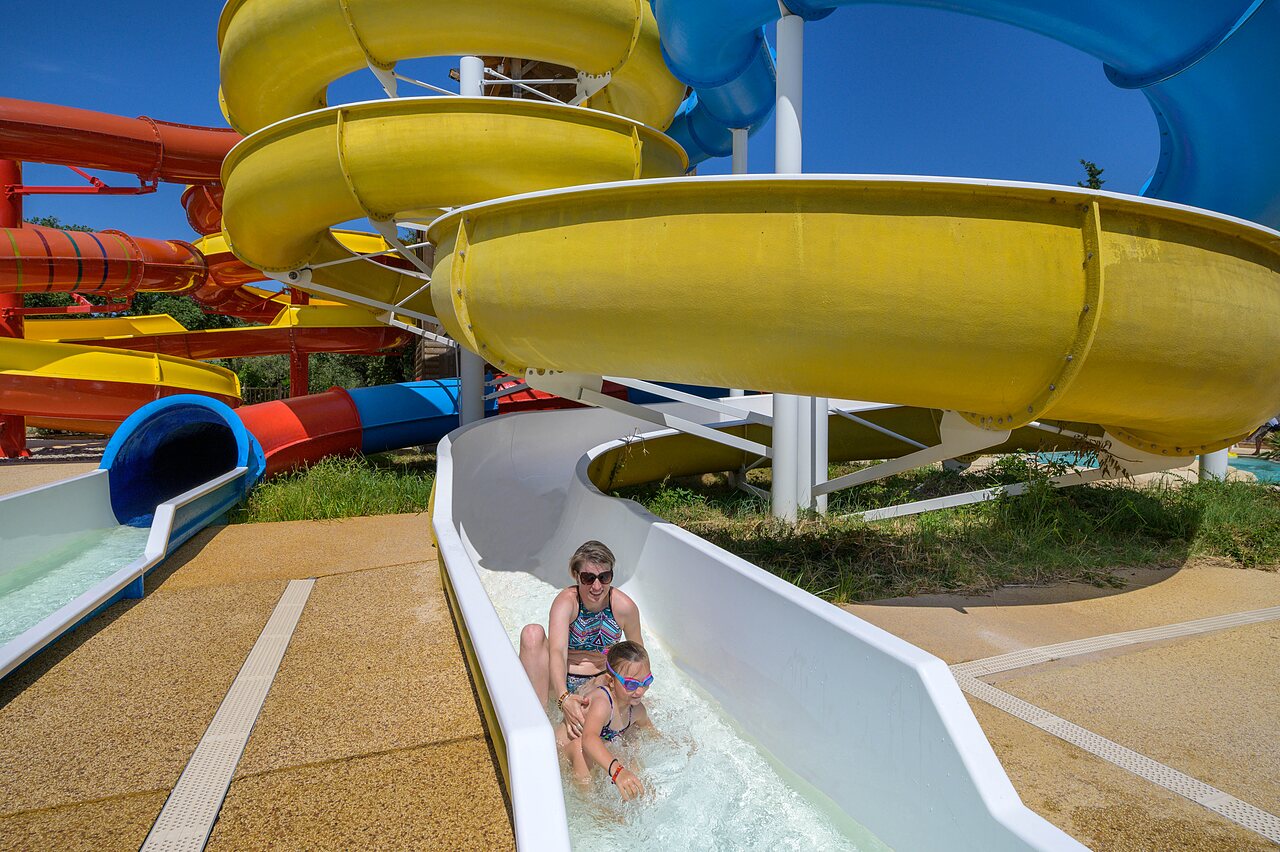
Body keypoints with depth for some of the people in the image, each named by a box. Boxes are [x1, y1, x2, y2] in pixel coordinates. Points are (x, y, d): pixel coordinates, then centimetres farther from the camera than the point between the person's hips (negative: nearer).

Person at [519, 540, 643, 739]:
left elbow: (637, 651, 4)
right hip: (560, 680, 1)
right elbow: (557, 652, -34)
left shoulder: (624, 607, -15)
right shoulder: (566, 602, -20)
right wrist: (564, 698, -51)